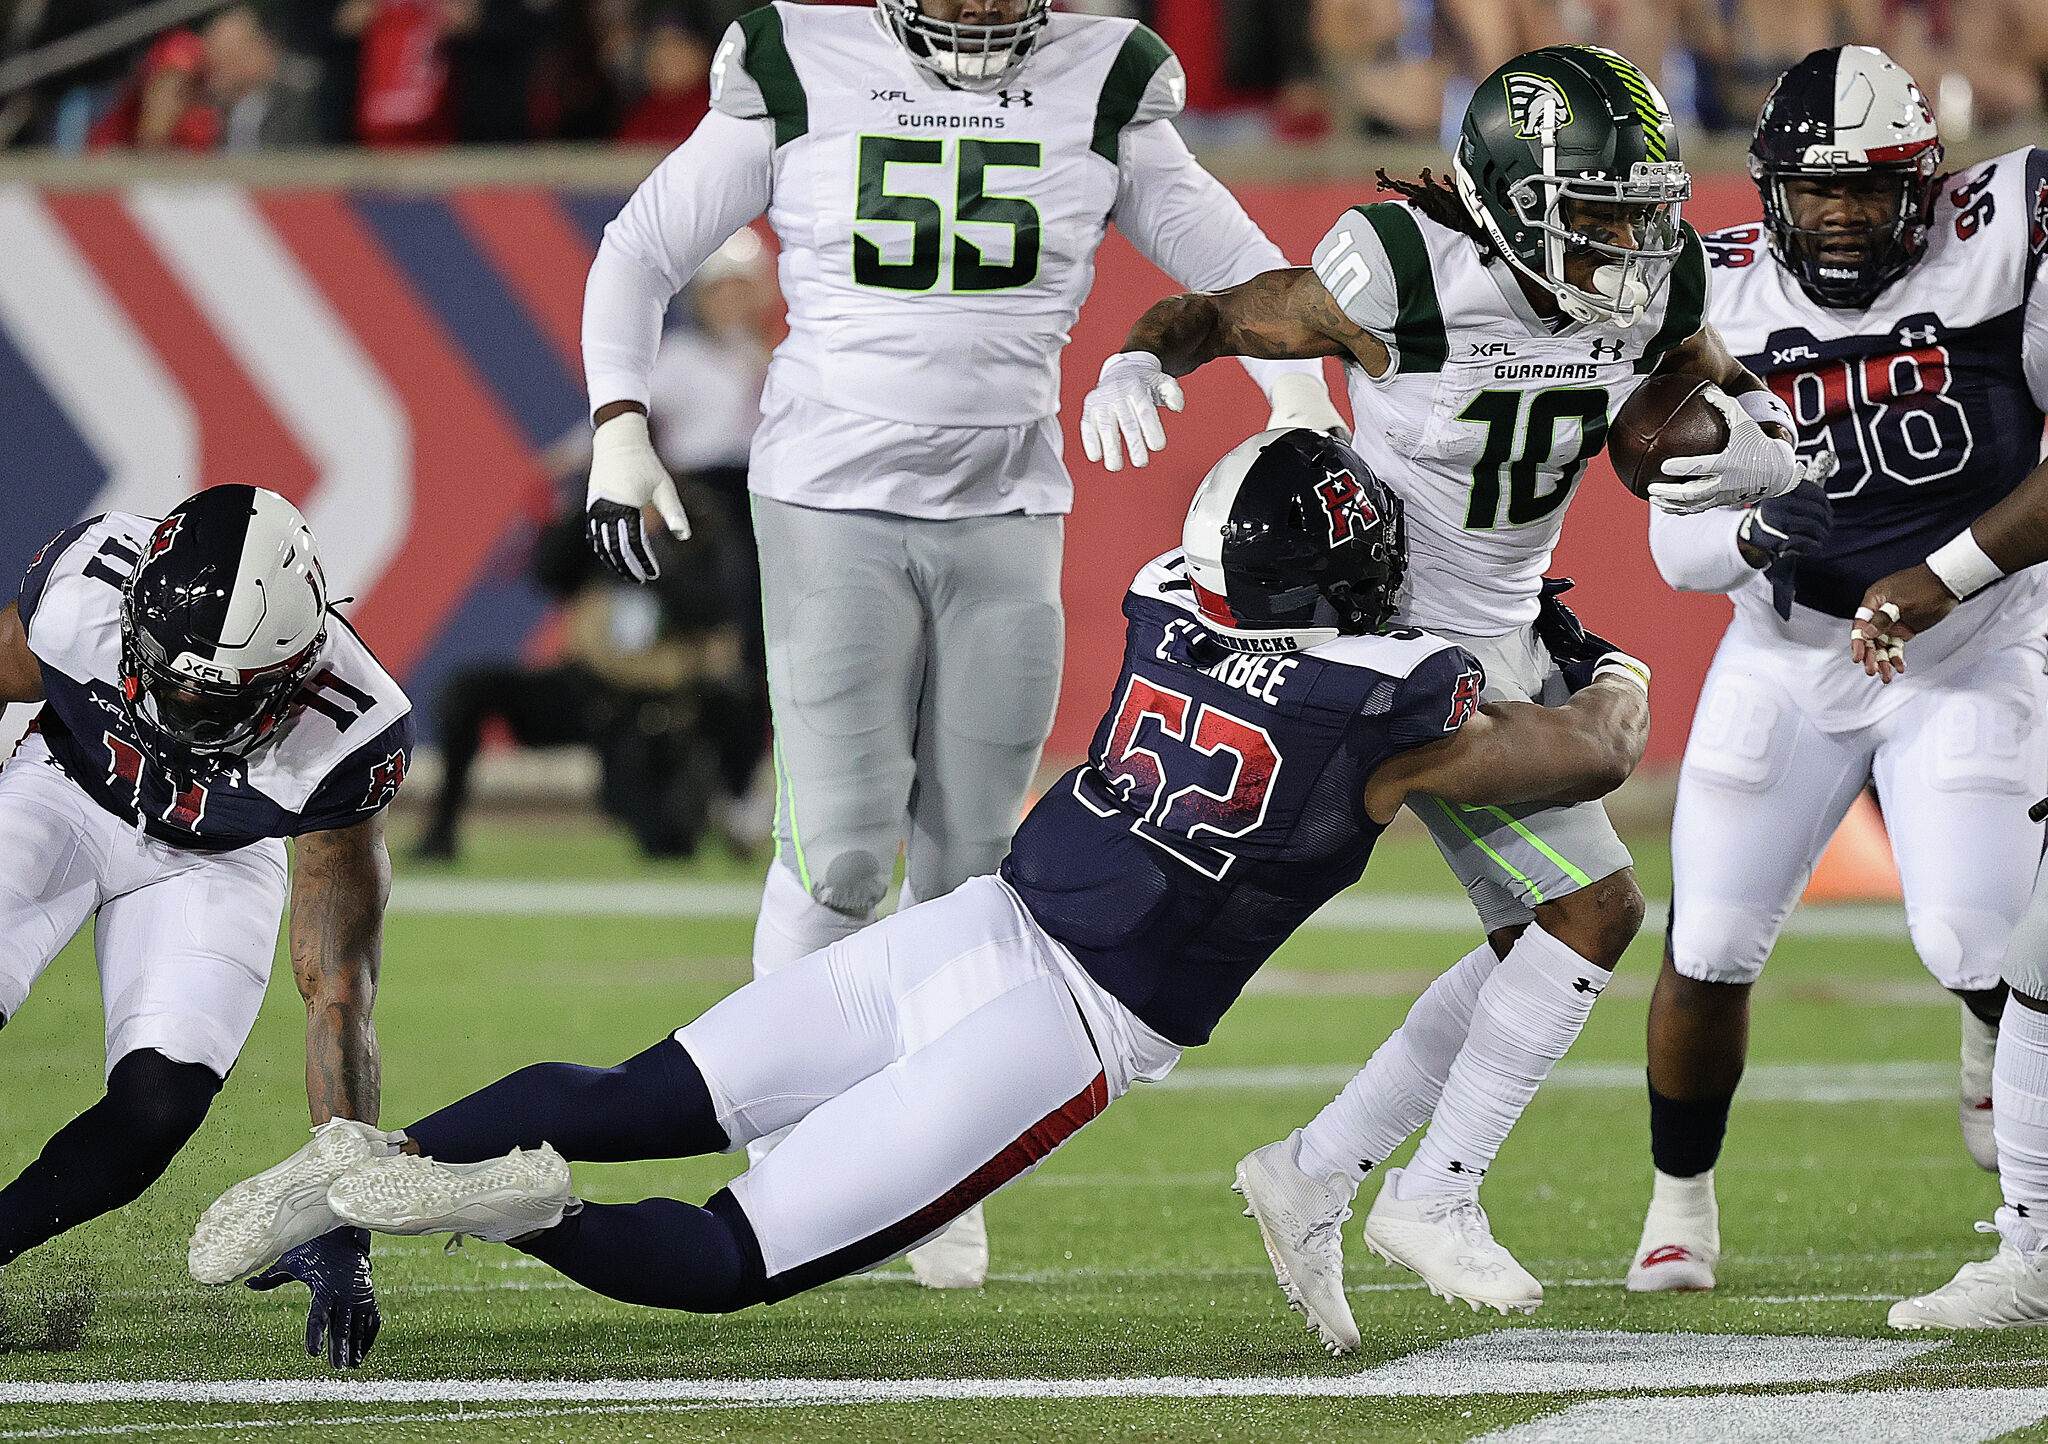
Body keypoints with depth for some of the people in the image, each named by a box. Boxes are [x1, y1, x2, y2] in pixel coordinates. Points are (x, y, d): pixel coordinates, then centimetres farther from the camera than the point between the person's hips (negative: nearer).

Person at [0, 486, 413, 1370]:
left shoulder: (344, 739, -34)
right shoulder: (83, 588, -34)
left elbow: (337, 994, -29)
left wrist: (341, 1227, -32)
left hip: (209, 861, 0)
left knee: (158, 1106, -20)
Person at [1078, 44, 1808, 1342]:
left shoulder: (1650, 290, -7)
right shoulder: (1407, 280, -24)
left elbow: (1745, 401, 10)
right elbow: (1209, 317, -13)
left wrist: (1757, 459, -14)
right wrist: (1134, 369, -34)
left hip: (1508, 638, 8)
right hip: (1401, 642, -8)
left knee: (1546, 946, 12)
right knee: (1595, 908, -12)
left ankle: (1316, 1174, 20)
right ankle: (1438, 1197, 1)